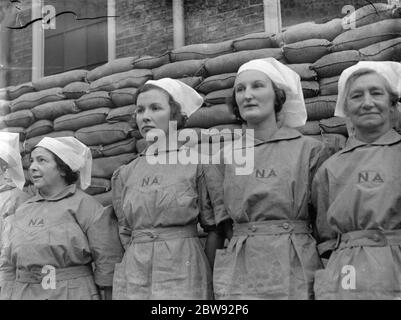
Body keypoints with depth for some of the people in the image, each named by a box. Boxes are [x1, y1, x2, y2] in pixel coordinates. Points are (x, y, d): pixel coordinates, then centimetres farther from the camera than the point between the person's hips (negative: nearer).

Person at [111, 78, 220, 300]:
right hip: (133, 279, 3)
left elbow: (214, 229, -1)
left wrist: (204, 278, -2)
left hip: (182, 278, -3)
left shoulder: (198, 164, -3)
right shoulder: (125, 174, 8)